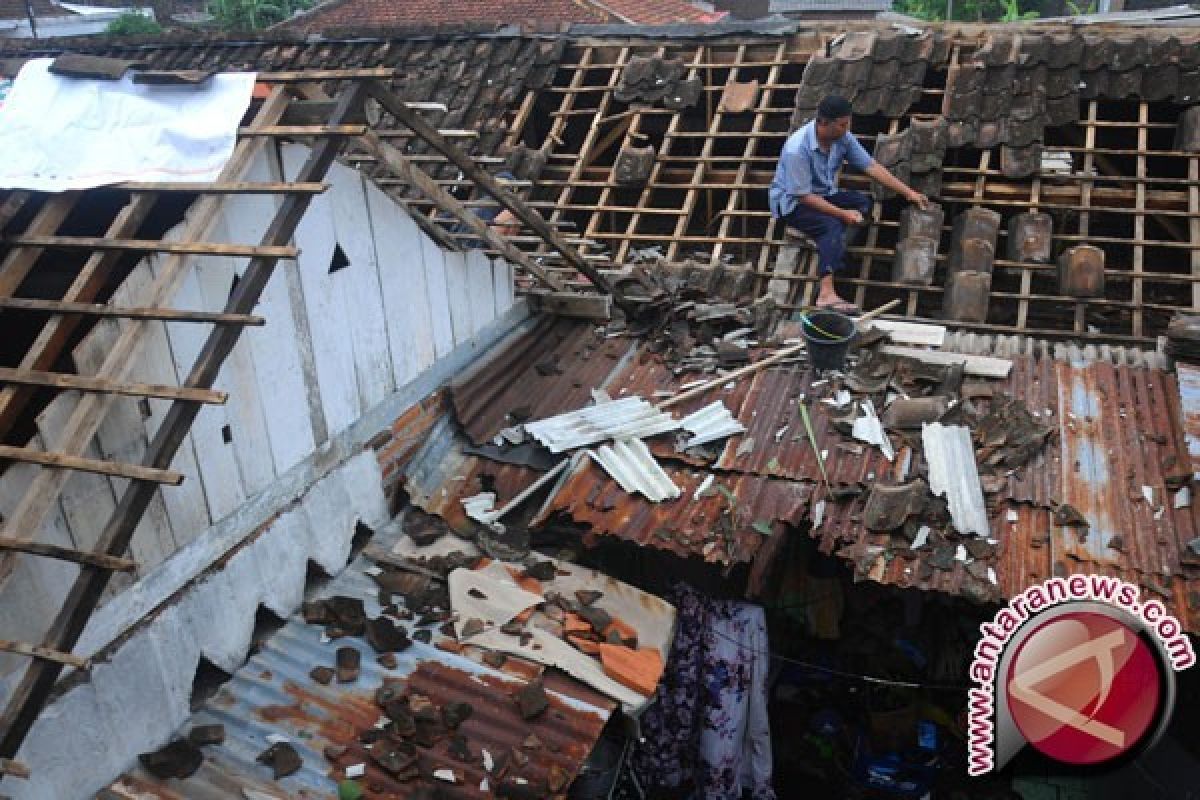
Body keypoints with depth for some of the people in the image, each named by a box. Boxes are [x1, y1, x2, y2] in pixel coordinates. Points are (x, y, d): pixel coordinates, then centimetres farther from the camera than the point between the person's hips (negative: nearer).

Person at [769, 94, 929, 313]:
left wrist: (908, 192, -7)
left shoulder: (842, 138, -10)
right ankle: (826, 293, -45)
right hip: (791, 202, -8)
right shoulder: (797, 149, -30)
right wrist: (843, 214, -27)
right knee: (831, 225, -33)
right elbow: (803, 196, -27)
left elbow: (871, 166, -4)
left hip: (823, 194, 8)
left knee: (862, 202, -14)